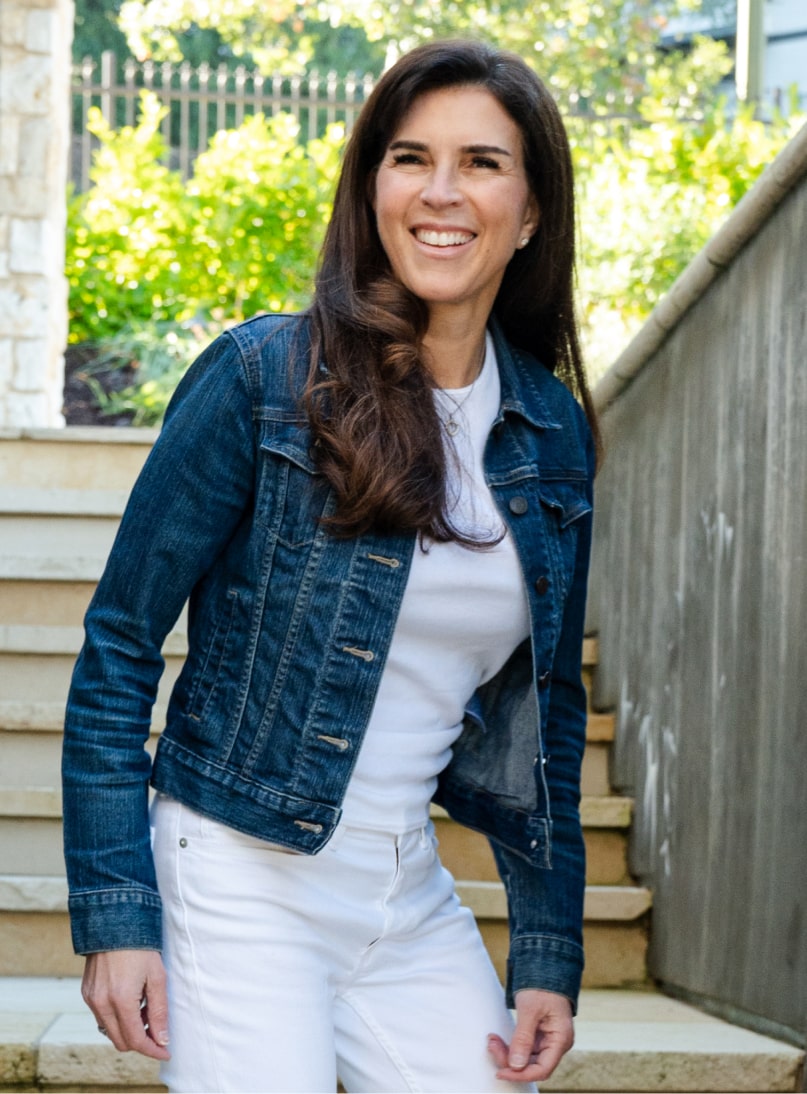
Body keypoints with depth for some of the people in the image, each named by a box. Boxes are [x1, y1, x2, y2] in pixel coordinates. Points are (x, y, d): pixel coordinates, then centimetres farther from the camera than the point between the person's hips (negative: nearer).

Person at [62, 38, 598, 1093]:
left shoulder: (555, 432, 6)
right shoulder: (264, 377, -9)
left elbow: (547, 706, 13)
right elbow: (119, 647, -6)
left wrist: (550, 954, 9)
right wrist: (116, 914, -12)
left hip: (410, 901, 5)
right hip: (240, 885, -5)